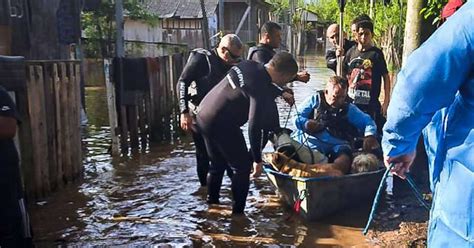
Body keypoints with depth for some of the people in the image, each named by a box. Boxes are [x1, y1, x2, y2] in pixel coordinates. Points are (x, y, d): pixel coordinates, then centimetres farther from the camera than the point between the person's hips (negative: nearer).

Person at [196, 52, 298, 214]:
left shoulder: (250, 65, 3)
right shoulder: (259, 88, -22)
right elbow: (254, 127, -22)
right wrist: (257, 159, -13)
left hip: (203, 115, 9)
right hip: (221, 125, -9)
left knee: (218, 164, 24)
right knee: (242, 166, 5)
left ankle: (212, 203, 36)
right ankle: (237, 213, 10)